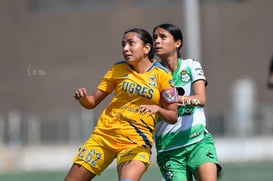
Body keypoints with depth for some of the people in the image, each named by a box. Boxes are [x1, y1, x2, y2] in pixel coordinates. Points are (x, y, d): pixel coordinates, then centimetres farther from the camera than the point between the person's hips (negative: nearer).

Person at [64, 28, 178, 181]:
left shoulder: (162, 75, -3)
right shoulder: (118, 69, 6)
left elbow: (173, 117, -2)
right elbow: (92, 102, 9)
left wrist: (157, 109, -23)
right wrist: (83, 98, -13)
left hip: (136, 143, -4)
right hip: (103, 136, 4)